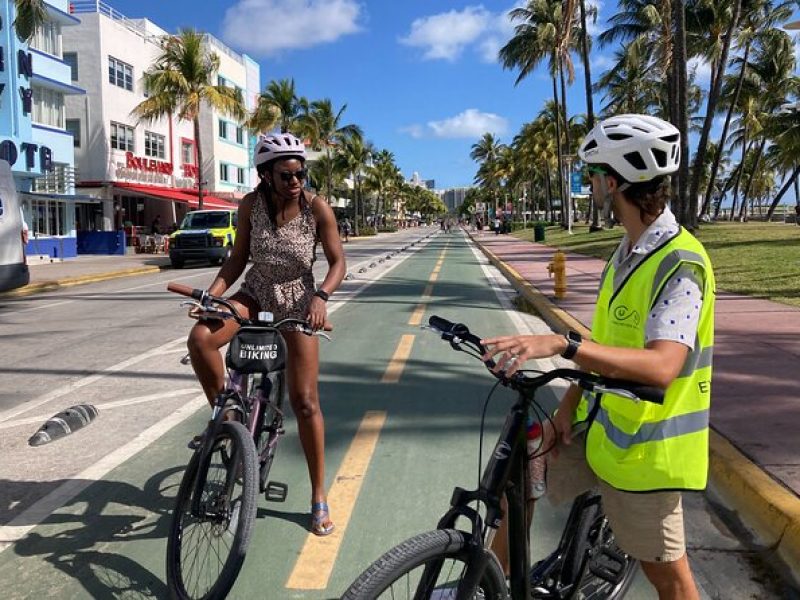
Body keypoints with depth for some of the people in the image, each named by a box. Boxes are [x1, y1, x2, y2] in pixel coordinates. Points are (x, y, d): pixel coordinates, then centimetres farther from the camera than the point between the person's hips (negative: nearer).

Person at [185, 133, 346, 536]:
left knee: (305, 401, -4)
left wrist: (321, 296, -31)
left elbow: (337, 262, -12)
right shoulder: (251, 205, -10)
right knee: (200, 339, -28)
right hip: (256, 294, 3)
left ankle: (319, 497, 11)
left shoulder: (317, 208, -17)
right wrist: (211, 293, -18)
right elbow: (238, 258, -3)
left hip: (297, 302, -2)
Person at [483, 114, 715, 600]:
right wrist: (569, 405, 3)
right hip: (599, 424, 8)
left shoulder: (679, 263, -23)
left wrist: (562, 345, -44)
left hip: (643, 445, -8)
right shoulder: (628, 251, 5)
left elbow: (661, 366, -36)